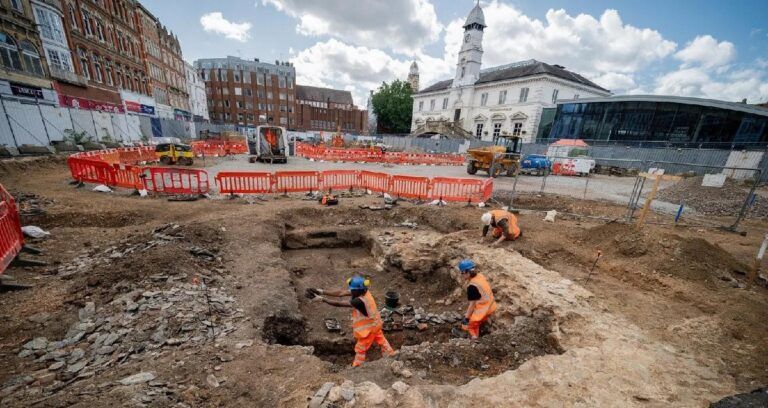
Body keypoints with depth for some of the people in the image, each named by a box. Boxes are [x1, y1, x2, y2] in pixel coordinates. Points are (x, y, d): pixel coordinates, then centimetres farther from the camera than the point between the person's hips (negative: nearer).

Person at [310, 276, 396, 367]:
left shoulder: (360, 301, -39)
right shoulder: (362, 291, -15)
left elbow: (339, 304, -36)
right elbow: (341, 293, -17)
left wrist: (322, 299, -33)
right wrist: (322, 291, -23)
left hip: (368, 327, -8)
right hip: (374, 324, 8)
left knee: (360, 349, 14)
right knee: (381, 340, 28)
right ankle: (391, 355, 46)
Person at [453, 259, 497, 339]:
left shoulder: (472, 287, -28)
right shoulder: (480, 276, -4)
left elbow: (472, 304, -22)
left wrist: (466, 318, -11)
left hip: (484, 310, -9)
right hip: (491, 306, 9)